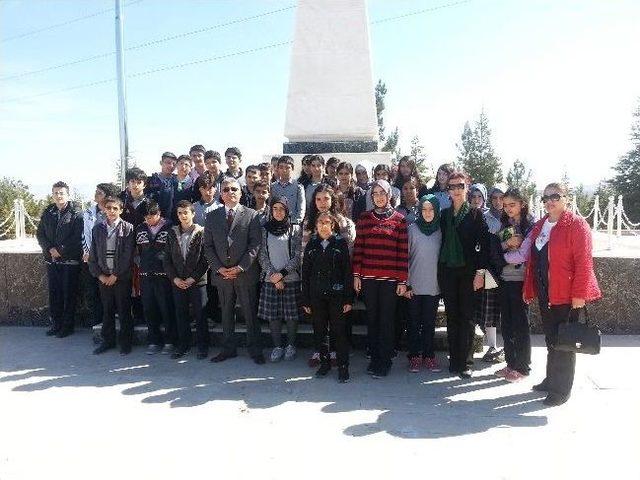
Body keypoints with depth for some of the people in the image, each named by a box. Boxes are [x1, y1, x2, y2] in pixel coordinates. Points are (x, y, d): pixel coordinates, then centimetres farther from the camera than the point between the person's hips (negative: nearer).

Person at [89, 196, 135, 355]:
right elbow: (93, 255, 9)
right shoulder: (98, 229, 8)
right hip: (104, 277, 4)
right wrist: (99, 275, -1)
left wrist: (116, 275, -11)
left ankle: (125, 342, 13)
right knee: (107, 310, 11)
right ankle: (108, 340, 23)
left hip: (122, 277, -3)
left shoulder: (127, 228, -4)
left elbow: (127, 255, -9)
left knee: (124, 311, 3)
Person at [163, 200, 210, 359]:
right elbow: (166, 258, 7)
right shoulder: (172, 233, 7)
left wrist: (193, 278, -11)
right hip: (177, 282, 3)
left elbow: (206, 259, -6)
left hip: (198, 281, -3)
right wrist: (174, 278, -4)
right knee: (181, 315, 9)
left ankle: (202, 346, 13)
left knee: (200, 315, 2)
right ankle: (183, 345, 22)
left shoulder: (201, 233, -3)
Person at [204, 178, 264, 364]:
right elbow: (208, 246, 6)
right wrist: (219, 268, -6)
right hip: (221, 274, 3)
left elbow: (255, 245, -5)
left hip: (246, 273, -3)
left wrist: (240, 267, -13)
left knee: (250, 313, 4)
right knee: (226, 313, 11)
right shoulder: (212, 217, 9)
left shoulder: (251, 215, 1)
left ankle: (255, 350, 14)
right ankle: (228, 349, 23)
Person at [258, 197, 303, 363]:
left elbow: (298, 256, -3)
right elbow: (262, 256, 2)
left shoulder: (295, 229, 3)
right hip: (270, 279, 1)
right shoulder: (264, 230, 7)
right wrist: (273, 275, -8)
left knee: (292, 314, 3)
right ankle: (277, 346, 15)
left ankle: (290, 345, 17)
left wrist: (282, 273, -11)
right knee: (273, 314, 3)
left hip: (291, 279, -1)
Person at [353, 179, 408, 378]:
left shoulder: (399, 220, 3)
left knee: (386, 320, 1)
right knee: (372, 319, 9)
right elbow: (358, 248, 7)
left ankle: (384, 362, 11)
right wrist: (356, 275, 1)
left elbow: (403, 252, 0)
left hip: (390, 278, -2)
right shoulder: (364, 218, 9)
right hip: (368, 277, 2)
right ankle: (374, 357, 20)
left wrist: (402, 280, -4)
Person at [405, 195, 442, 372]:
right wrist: (406, 284, -6)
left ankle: (429, 356, 20)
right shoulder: (412, 229, -3)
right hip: (414, 285, -1)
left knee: (430, 322, 9)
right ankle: (414, 356, 17)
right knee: (414, 322, 6)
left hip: (434, 286, 2)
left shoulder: (440, 231, 3)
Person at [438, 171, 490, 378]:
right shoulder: (444, 214, 12)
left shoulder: (476, 214, 1)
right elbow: (442, 242, 12)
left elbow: (484, 244, -3)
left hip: (468, 270, -3)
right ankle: (454, 360, 14)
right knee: (452, 316, 7)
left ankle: (465, 363, 5)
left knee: (467, 317, -1)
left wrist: (480, 271, -11)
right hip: (447, 270, 3)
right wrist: (439, 271, 6)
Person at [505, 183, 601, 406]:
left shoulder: (577, 224, -10)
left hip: (566, 294, -7)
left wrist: (579, 294, -19)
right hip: (545, 293, 7)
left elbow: (584, 261, -15)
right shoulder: (540, 225, 12)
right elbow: (530, 256, 16)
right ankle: (551, 380, 32)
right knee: (551, 339, 17)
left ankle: (561, 390, 14)